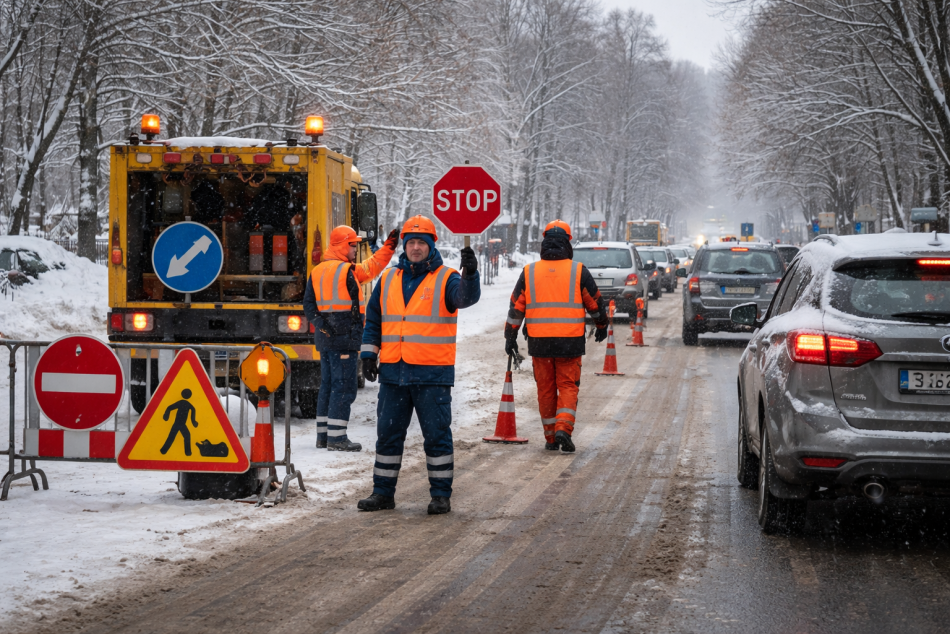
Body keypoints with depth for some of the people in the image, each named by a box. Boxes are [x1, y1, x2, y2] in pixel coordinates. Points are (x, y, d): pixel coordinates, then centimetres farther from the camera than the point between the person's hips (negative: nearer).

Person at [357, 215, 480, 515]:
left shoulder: (445, 279, -1)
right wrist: (369, 353, 8)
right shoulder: (388, 280, 12)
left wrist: (470, 274, -42)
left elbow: (465, 297, -23)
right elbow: (373, 319, 17)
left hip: (432, 375, -4)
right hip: (393, 372, 4)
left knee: (436, 434, 0)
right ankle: (383, 492, 18)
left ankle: (441, 494, 8)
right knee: (388, 433, 9)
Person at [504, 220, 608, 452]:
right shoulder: (578, 271, -1)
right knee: (568, 387, 5)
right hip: (570, 343, -1)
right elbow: (596, 304, 7)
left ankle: (551, 438, 14)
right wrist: (602, 326, 24)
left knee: (546, 389, 11)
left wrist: (511, 337, 13)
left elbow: (516, 308, 5)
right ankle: (563, 428, -14)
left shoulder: (529, 272, 3)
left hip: (539, 343, 2)